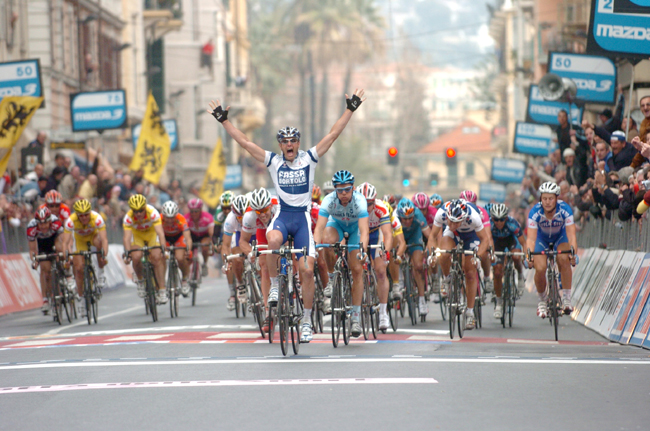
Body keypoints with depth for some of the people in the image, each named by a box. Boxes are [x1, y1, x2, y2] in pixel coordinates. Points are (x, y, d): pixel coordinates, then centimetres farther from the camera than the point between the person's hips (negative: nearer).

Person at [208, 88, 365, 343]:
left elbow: (333, 135, -1)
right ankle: (274, 284, -14)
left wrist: (350, 110, -7)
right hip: (282, 215, 0)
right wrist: (223, 120, 0)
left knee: (307, 270, -7)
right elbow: (244, 142, 4)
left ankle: (306, 321, 6)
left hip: (303, 217, 0)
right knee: (273, 240, -37)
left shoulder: (309, 159, 2)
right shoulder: (273, 161, 5)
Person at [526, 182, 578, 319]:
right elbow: (531, 238, -35)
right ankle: (542, 301, 8)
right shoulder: (535, 212, -31)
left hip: (560, 237, 0)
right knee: (540, 269, -19)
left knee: (564, 259, -30)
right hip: (542, 239, 0)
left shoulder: (565, 210, -31)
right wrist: (529, 255, -53)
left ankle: (566, 299, -19)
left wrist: (573, 252, -53)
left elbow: (571, 235, -36)